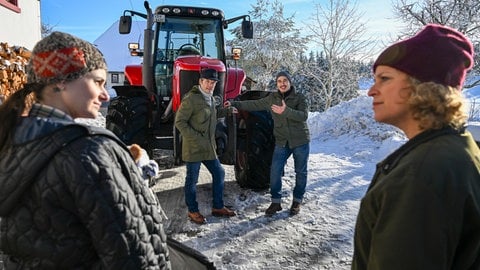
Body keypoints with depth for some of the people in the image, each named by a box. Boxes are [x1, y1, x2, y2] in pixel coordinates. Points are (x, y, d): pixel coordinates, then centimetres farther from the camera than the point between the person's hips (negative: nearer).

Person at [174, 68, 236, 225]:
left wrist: (226, 110, 13)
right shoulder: (191, 98, -16)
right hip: (193, 147, -8)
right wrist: (195, 138, -22)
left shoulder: (210, 98, 11)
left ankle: (217, 207, 27)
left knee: (219, 173, 13)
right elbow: (179, 122, -17)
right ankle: (193, 211, 21)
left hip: (209, 147, 9)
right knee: (192, 180, 5)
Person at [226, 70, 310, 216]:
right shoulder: (272, 98, 2)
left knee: (300, 172, 8)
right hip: (282, 142, 3)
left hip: (300, 141, -2)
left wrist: (286, 111, -36)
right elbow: (254, 104, 6)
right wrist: (234, 103, -1)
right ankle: (276, 202, 11)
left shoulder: (299, 98, -8)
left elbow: (304, 116, -22)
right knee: (275, 171, -3)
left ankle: (297, 201, 25)